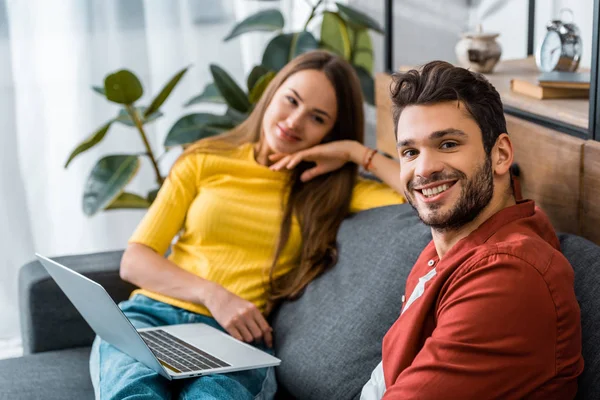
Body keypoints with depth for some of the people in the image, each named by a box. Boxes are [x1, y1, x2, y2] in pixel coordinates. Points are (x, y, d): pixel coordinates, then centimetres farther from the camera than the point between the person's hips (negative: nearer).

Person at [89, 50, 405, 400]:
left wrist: (357, 152, 2)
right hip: (152, 315, 1)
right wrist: (212, 294, -8)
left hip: (235, 337, 0)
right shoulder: (205, 161, 15)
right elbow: (134, 261, 8)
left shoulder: (332, 189, 14)